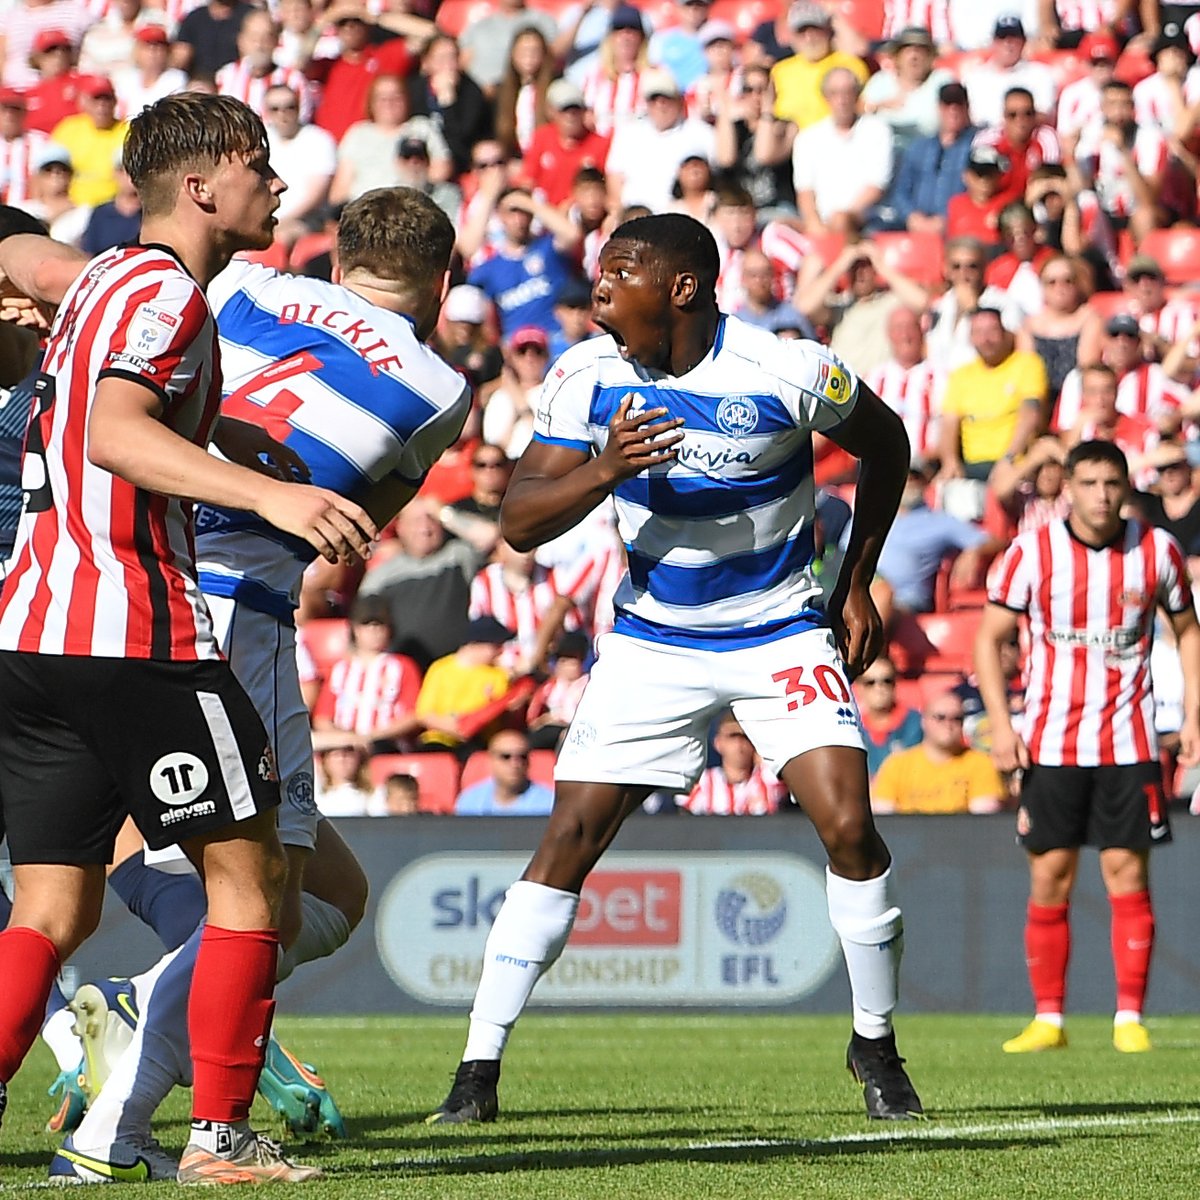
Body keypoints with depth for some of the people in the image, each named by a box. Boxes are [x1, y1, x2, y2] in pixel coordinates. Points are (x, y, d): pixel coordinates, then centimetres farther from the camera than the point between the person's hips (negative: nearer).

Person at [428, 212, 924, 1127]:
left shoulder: (787, 372, -16)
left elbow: (885, 444, 3)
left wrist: (857, 587, 4)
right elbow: (520, 522, -12)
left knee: (849, 826, -16)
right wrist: (603, 470, -31)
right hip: (653, 640, 2)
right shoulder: (589, 379, -10)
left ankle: (876, 1045, 5)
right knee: (569, 841, -6)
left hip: (782, 632, -2)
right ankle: (478, 1070, -2)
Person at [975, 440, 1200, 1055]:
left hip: (1128, 743, 0)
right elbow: (989, 638, 2)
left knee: (1128, 874, -4)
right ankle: (1048, 1019, 8)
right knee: (1049, 879, 0)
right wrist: (1000, 723, -8)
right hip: (1050, 742, 0)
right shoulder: (1031, 552, -4)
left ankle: (1130, 1018, 2)